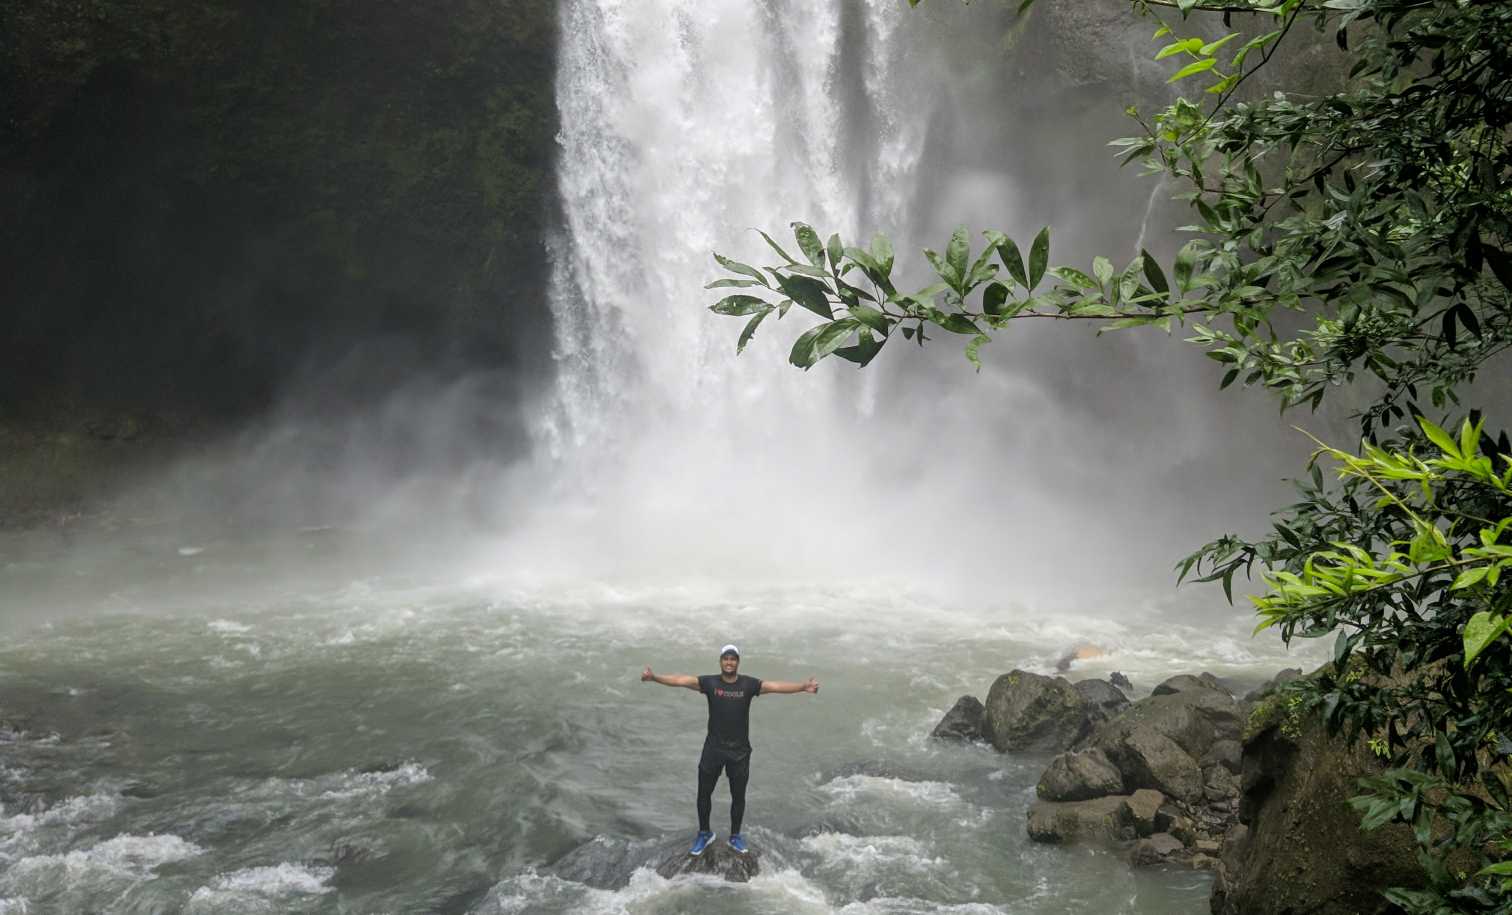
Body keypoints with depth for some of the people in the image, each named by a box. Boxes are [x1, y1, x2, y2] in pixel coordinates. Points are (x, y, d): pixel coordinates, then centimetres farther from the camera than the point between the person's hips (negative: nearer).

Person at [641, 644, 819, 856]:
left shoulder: (748, 684, -9)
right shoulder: (710, 682, -8)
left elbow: (775, 686, -20)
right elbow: (682, 680, -18)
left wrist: (802, 687, -36)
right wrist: (654, 678, -33)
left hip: (740, 751, 0)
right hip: (713, 749, 0)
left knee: (738, 796, 13)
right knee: (704, 793, 11)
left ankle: (735, 836, 34)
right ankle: (704, 833, 33)